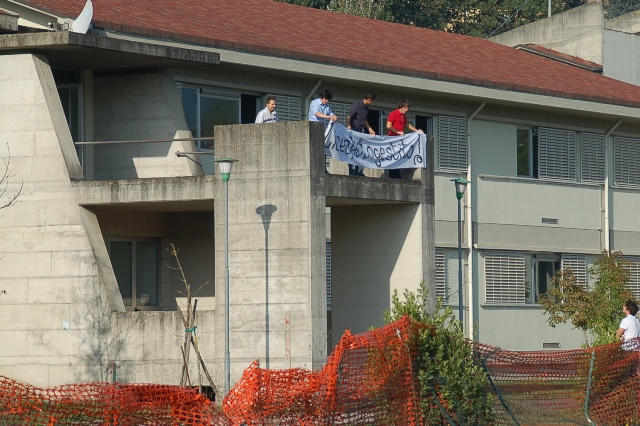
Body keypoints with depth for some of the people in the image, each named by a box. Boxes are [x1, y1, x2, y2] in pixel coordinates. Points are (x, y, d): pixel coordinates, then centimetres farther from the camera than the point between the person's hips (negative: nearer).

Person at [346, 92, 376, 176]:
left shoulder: (366, 108, 11)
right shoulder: (357, 105, -13)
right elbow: (349, 117, -18)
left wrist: (370, 129, 21)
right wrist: (348, 126, -33)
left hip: (360, 131, 8)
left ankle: (360, 171, 6)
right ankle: (352, 171, -3)